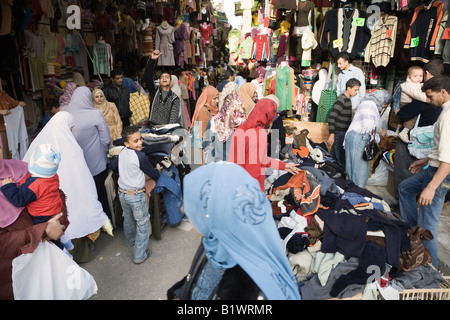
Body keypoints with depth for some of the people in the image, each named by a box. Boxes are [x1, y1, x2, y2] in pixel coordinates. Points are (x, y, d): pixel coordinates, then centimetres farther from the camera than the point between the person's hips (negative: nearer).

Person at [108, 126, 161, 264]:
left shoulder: (122, 153, -2)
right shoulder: (140, 156, -23)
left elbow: (112, 166, 16)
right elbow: (153, 174, -13)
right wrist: (157, 170, 8)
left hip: (122, 193, 7)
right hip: (136, 195, -7)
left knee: (128, 219, 29)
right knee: (143, 224, 7)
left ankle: (130, 240, 53)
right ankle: (139, 255, 13)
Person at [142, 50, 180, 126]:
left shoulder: (175, 99, 8)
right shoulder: (155, 91, 14)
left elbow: (173, 117, -4)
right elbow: (147, 78, -1)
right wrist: (152, 60, -12)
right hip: (152, 127, 1)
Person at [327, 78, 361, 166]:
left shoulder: (348, 99, 14)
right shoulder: (341, 100, -17)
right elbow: (331, 118, -25)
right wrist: (331, 135, -29)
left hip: (344, 133, 9)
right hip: (338, 134, -9)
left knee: (335, 158, 15)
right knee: (341, 160, -8)